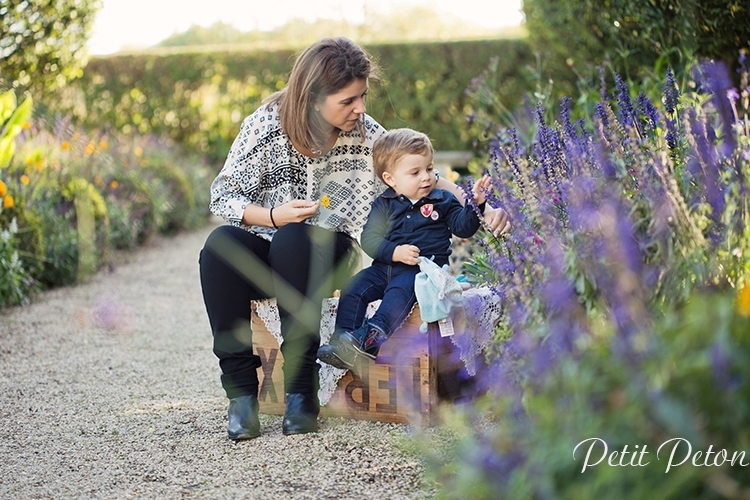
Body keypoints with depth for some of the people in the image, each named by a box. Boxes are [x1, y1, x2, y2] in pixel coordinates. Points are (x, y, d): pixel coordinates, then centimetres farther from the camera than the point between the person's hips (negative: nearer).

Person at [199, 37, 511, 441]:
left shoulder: (363, 133, -4)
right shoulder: (266, 124, -8)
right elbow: (222, 195, -4)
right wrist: (273, 215, -21)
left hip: (323, 256, 0)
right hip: (263, 252, 0)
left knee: (292, 241, -36)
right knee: (221, 244, -33)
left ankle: (301, 387, -30)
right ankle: (240, 388, -28)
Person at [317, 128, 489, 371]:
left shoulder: (443, 200, 11)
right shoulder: (385, 204, 11)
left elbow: (463, 227, 3)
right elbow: (369, 239, 2)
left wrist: (475, 205, -15)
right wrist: (395, 252, -14)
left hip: (423, 268, -3)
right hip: (384, 267, 4)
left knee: (399, 290, -33)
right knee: (353, 289, -16)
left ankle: (371, 336, -51)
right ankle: (342, 343, -25)